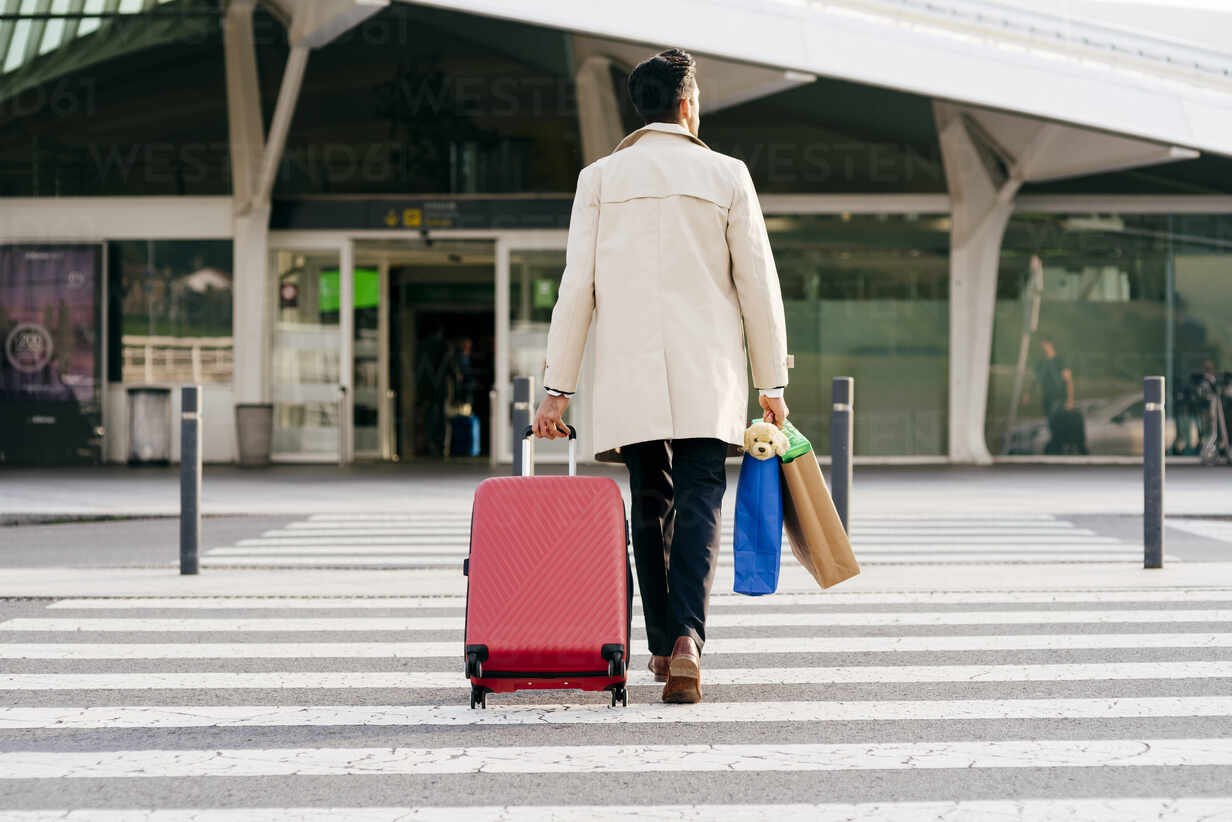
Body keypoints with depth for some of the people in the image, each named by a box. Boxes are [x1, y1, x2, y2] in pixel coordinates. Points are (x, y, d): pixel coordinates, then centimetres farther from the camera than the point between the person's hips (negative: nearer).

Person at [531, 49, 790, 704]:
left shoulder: (600, 178, 5)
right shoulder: (726, 176, 3)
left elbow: (577, 287, 1)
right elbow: (758, 286, 3)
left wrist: (559, 387, 4)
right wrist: (772, 383, 9)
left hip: (629, 374, 2)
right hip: (707, 377, -2)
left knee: (651, 503, 13)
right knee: (697, 500, -5)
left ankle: (662, 645, 17)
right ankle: (687, 638, -24)